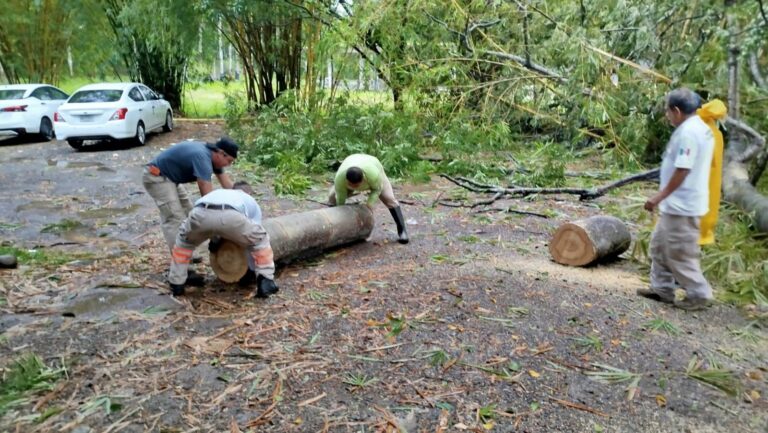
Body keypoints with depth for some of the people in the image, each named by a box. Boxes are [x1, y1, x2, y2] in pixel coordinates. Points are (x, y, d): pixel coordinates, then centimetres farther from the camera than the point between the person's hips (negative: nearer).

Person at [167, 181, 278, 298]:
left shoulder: (217, 192, 48)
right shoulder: (252, 203, 39)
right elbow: (253, 240, 40)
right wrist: (251, 269, 50)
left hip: (200, 213, 3)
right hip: (229, 216, -3)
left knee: (184, 242, 37)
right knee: (261, 240, 26)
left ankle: (176, 284, 36)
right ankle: (266, 283, 20)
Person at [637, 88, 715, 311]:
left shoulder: (687, 132, -21)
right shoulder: (702, 129, 12)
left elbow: (682, 170, -26)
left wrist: (659, 197, -20)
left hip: (682, 206, -11)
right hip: (679, 204, 11)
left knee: (679, 254, 1)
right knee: (660, 245, 18)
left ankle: (699, 294, 14)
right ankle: (662, 288, 27)